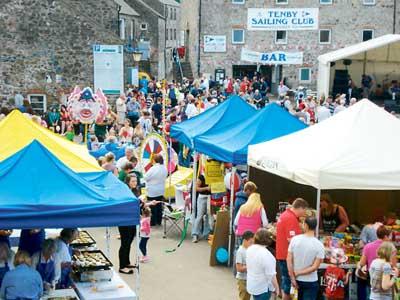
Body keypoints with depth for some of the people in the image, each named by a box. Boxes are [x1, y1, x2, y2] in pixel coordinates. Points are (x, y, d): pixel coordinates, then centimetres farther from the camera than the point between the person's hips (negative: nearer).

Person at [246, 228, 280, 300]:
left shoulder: (249, 249, 0)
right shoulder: (266, 254, -25)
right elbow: (271, 275, -22)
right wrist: (277, 287, -12)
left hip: (252, 285, 8)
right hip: (263, 288, -8)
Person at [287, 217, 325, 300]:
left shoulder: (295, 239, -11)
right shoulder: (319, 245, -16)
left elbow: (289, 260, -10)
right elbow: (315, 267, -18)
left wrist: (293, 278, -5)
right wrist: (298, 273, -11)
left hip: (297, 280, 3)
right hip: (310, 282, -3)